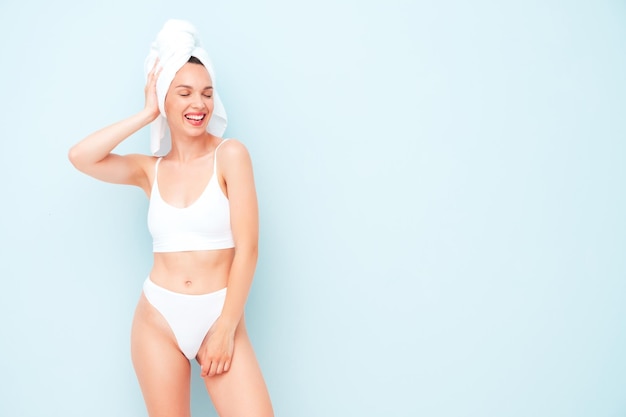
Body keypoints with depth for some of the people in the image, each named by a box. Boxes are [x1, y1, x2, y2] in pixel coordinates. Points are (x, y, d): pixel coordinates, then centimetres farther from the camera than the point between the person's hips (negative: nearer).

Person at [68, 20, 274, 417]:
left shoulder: (230, 154, -5)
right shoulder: (150, 169, 7)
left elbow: (247, 247, -9)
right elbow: (80, 157, -8)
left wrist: (226, 326, -10)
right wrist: (147, 114, -5)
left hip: (219, 316, -3)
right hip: (158, 318, 3)